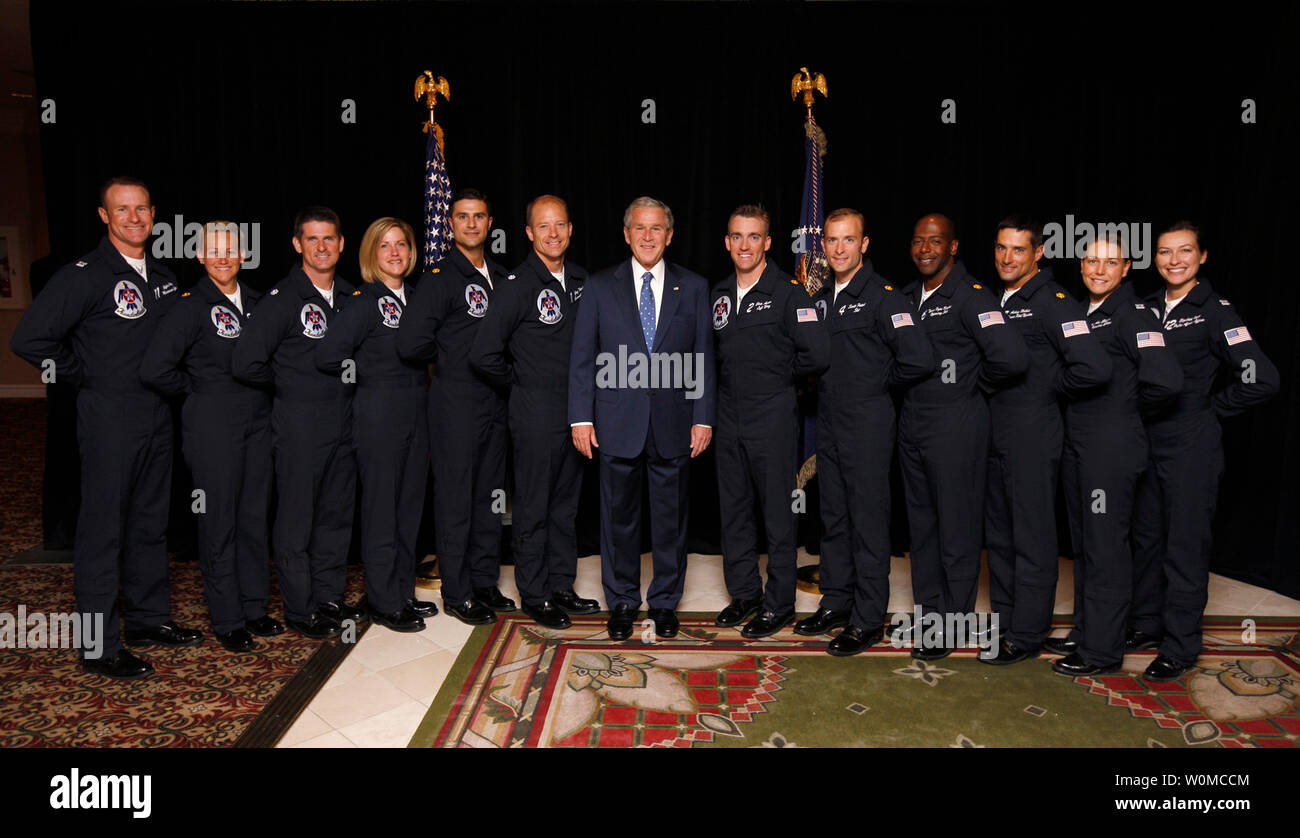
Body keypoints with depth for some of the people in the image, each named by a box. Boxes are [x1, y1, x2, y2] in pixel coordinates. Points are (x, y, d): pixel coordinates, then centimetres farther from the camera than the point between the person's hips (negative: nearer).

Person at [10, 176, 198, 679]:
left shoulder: (163, 278, 11)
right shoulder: (84, 276, -10)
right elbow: (28, 340, -16)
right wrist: (88, 377, -9)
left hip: (158, 416, 7)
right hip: (109, 419, -7)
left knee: (151, 522, 14)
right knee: (103, 528, -1)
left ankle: (148, 620, 28)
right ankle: (99, 646, 8)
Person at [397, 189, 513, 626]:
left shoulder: (499, 277, 13)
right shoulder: (441, 277, -9)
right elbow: (411, 342, -17)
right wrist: (447, 361, -2)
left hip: (495, 401, 7)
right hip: (456, 403, -7)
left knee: (490, 494, 13)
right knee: (456, 497, 1)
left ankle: (485, 582, 25)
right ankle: (456, 593, 12)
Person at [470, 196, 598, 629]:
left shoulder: (580, 279, 7)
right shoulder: (518, 286, -13)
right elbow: (483, 354, -18)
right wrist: (520, 383, -5)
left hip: (576, 409, 7)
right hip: (536, 412, -6)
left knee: (566, 503, 15)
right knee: (533, 508, 4)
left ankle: (561, 586, 28)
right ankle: (534, 594, 17)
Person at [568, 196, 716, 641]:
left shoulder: (694, 287, 6)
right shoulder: (599, 287, 4)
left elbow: (703, 358, 5)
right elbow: (582, 357, 3)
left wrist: (703, 418, -1)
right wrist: (581, 418, -4)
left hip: (674, 423, 1)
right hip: (618, 424, 0)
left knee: (671, 516, 9)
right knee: (619, 515, 9)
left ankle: (665, 601, 26)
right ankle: (622, 601, 25)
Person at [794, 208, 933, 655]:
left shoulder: (882, 296, -11)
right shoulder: (821, 299, 12)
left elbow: (919, 359, -20)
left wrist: (880, 384, -6)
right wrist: (824, 384, 8)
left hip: (868, 424, -7)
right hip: (828, 423, 7)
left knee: (868, 522, 0)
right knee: (833, 518, 14)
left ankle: (868, 621, 9)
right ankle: (836, 603, 27)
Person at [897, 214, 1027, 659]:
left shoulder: (970, 296, -12)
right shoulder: (908, 296, 11)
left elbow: (1012, 358, -24)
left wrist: (976, 385, -9)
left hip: (956, 426, -7)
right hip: (912, 423, 8)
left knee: (957, 527, 2)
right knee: (921, 522, 14)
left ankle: (952, 624, 14)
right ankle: (927, 613, 26)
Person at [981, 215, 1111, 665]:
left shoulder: (1052, 301, -14)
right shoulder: (996, 299, 11)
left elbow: (1095, 368, -24)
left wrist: (1049, 388, -10)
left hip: (1033, 436, -8)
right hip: (996, 433, 8)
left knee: (1032, 537, 2)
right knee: (998, 532, 16)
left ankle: (1026, 635, 13)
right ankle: (1003, 620, 29)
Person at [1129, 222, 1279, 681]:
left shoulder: (1215, 312, -11)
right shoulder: (1146, 309, 6)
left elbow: (1262, 381, -17)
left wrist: (1210, 408, -8)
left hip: (1192, 447, -6)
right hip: (1148, 441, 6)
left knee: (1185, 546, 2)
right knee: (1146, 536, 15)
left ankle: (1180, 648, 13)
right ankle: (1146, 623, 31)